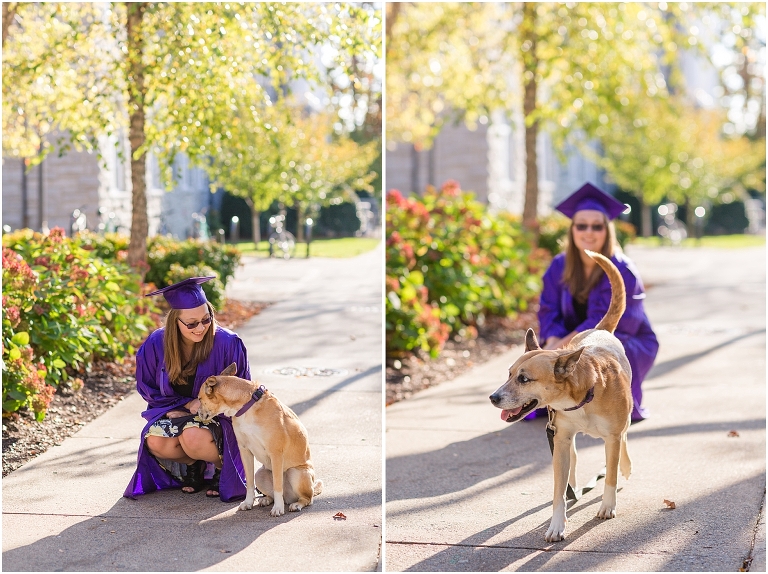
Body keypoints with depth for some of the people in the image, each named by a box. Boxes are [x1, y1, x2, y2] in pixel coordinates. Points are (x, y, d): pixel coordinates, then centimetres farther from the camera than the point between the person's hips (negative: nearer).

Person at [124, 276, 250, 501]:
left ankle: (223, 467, 0)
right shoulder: (156, 344, -12)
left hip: (218, 416, -3)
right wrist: (186, 404, -12)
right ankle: (193, 466, 6)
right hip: (176, 413, 3)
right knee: (155, 442, -29)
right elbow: (148, 389, 3)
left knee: (193, 437, -35)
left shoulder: (227, 343, -18)